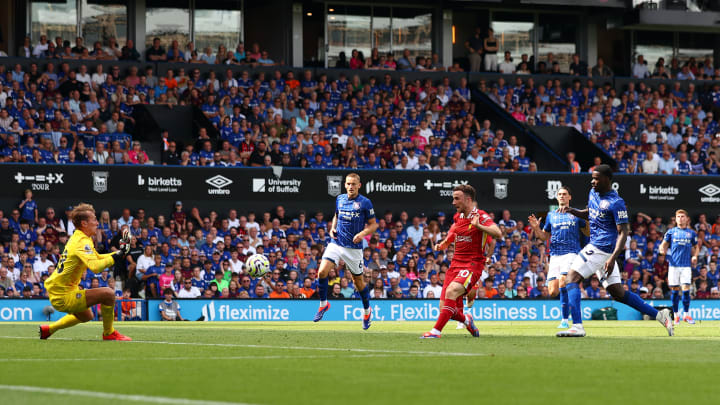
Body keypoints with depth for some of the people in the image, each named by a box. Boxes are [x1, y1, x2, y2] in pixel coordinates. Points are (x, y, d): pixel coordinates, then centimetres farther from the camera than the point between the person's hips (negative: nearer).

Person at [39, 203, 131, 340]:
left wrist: (120, 251, 14)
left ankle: (48, 329, 35)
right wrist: (117, 256, -25)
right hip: (62, 297, -11)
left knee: (87, 316, 34)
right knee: (108, 294, -19)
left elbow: (97, 258, 25)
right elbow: (95, 267, -35)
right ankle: (108, 333, -3)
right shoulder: (82, 242, -20)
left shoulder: (77, 238, 12)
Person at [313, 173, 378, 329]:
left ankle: (367, 311, 30)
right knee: (322, 272, -16)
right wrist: (332, 228, 5)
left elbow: (373, 224, -1)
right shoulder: (340, 199, 7)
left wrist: (362, 234, -19)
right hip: (336, 243, 3)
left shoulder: (365, 202, -6)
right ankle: (323, 304, 3)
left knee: (358, 281, 7)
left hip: (354, 247, -3)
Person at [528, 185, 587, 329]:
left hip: (571, 253, -4)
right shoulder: (551, 215, 17)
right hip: (554, 255, 4)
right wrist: (536, 228, 2)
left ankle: (565, 320, -20)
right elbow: (544, 236, 23)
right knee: (552, 291, -7)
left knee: (562, 281, -25)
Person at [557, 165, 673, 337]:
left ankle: (577, 326, -22)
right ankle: (659, 315, 12)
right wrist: (572, 211, 10)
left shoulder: (616, 203, -14)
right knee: (619, 293, 10)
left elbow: (623, 233, -16)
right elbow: (589, 214, 31)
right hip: (594, 247, 9)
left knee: (572, 278, -14)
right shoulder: (593, 193, 13)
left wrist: (612, 258, -26)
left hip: (602, 248, -9)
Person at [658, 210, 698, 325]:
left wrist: (695, 256, 4)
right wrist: (662, 250, -14)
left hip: (686, 265, 0)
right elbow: (663, 245, 9)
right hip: (674, 264, 0)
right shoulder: (671, 232, 8)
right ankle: (676, 315, 10)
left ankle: (686, 314, 0)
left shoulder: (691, 233, 11)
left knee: (686, 288, -9)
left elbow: (696, 246, 22)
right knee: (674, 290, 1)